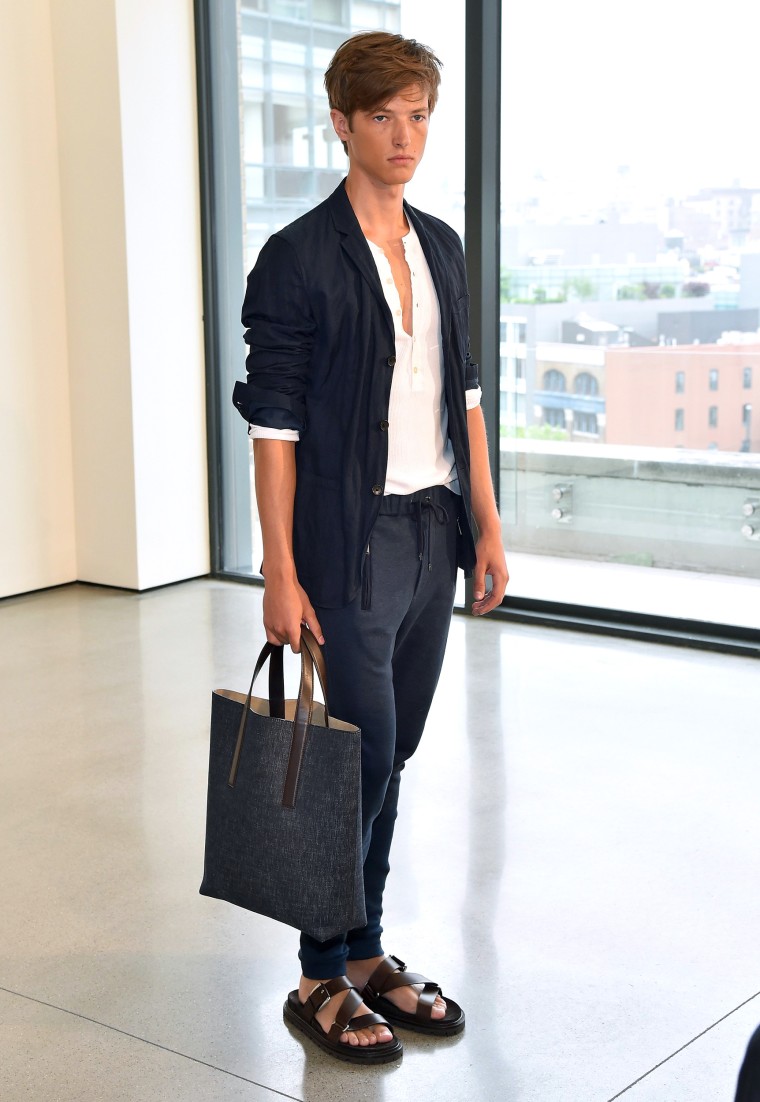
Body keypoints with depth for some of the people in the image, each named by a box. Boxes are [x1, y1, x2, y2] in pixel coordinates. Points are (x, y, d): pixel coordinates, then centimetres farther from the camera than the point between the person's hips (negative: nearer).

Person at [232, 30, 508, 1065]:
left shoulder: (442, 247, 12)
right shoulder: (297, 260, -8)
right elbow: (274, 426, -10)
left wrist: (487, 523, 11)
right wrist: (281, 572, -13)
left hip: (434, 532, 6)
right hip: (352, 542, -6)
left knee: (393, 756, 12)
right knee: (360, 759, -4)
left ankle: (368, 954, 26)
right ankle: (323, 980, 13)